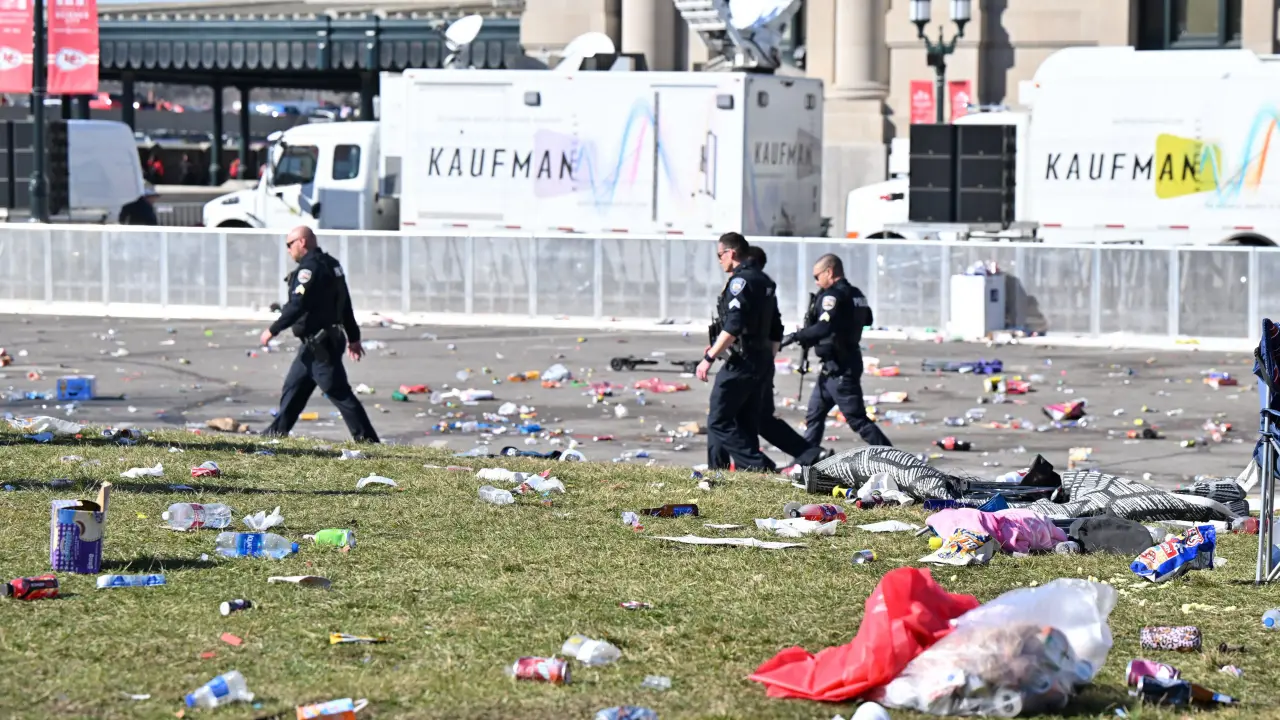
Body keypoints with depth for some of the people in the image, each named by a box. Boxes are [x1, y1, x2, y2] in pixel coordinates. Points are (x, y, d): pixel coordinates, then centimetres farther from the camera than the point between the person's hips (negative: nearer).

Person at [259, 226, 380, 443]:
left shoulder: (309, 268, -17)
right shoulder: (330, 264, 14)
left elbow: (297, 306, -24)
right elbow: (345, 304, 19)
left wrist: (273, 330, -16)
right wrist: (353, 337, 23)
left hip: (319, 343, -11)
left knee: (339, 392, -8)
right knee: (293, 387, 17)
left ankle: (367, 439, -8)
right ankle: (278, 431, 24)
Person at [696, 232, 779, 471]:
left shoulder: (741, 281, -15)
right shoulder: (763, 280, 16)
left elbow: (733, 327, -23)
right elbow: (774, 326, 21)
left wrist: (709, 358, -21)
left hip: (742, 362, -10)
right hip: (761, 360, 10)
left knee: (719, 421, -6)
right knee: (745, 423, 11)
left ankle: (760, 466, -13)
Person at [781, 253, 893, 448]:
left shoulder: (832, 295, -17)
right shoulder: (856, 295, 9)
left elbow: (823, 328, -31)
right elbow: (867, 319, 26)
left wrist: (796, 336, -22)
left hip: (840, 368, -10)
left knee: (858, 420, -7)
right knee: (814, 415, 16)